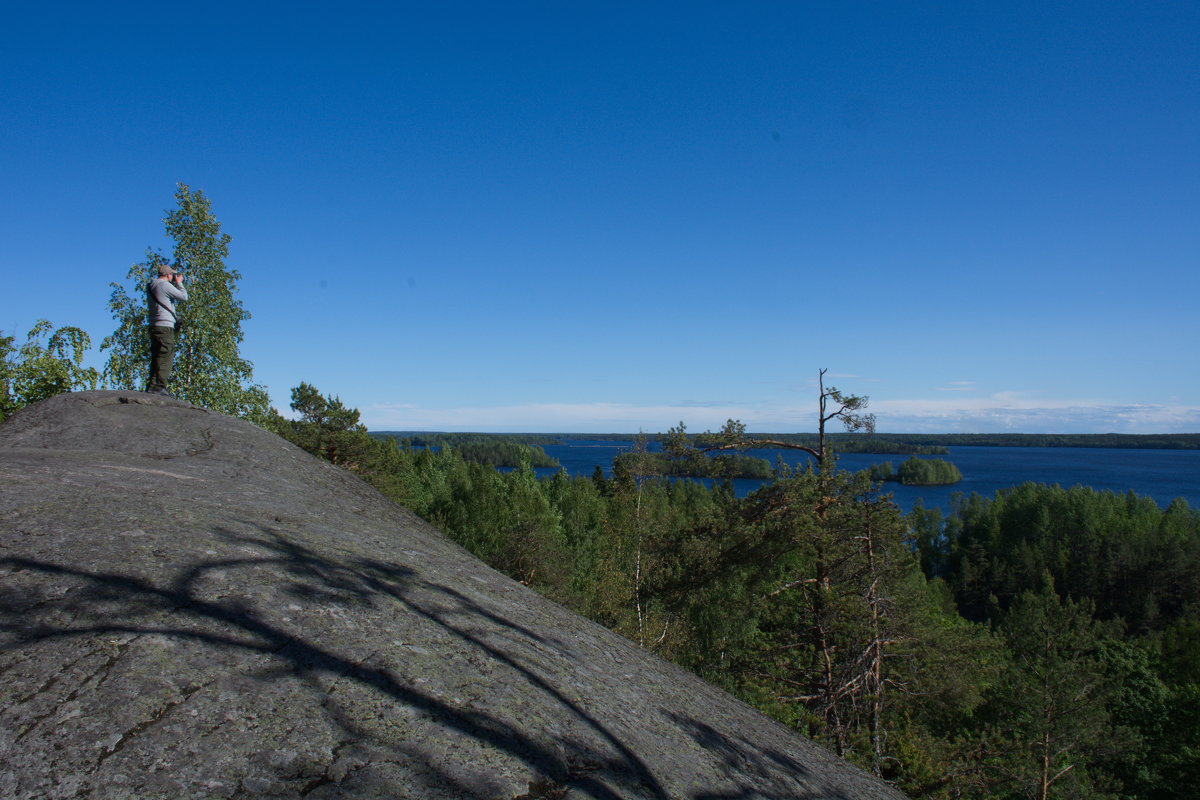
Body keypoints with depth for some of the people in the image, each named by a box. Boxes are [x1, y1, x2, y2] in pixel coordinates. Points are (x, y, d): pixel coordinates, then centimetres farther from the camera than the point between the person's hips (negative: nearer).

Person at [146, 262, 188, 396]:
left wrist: (175, 283, 23)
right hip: (165, 326, -10)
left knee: (156, 358, 12)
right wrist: (179, 283, 6)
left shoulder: (151, 286, 18)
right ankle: (158, 386, -15)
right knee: (166, 358, -10)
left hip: (154, 326, 10)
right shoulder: (165, 285, -10)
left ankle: (152, 386, 12)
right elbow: (184, 296, -8)